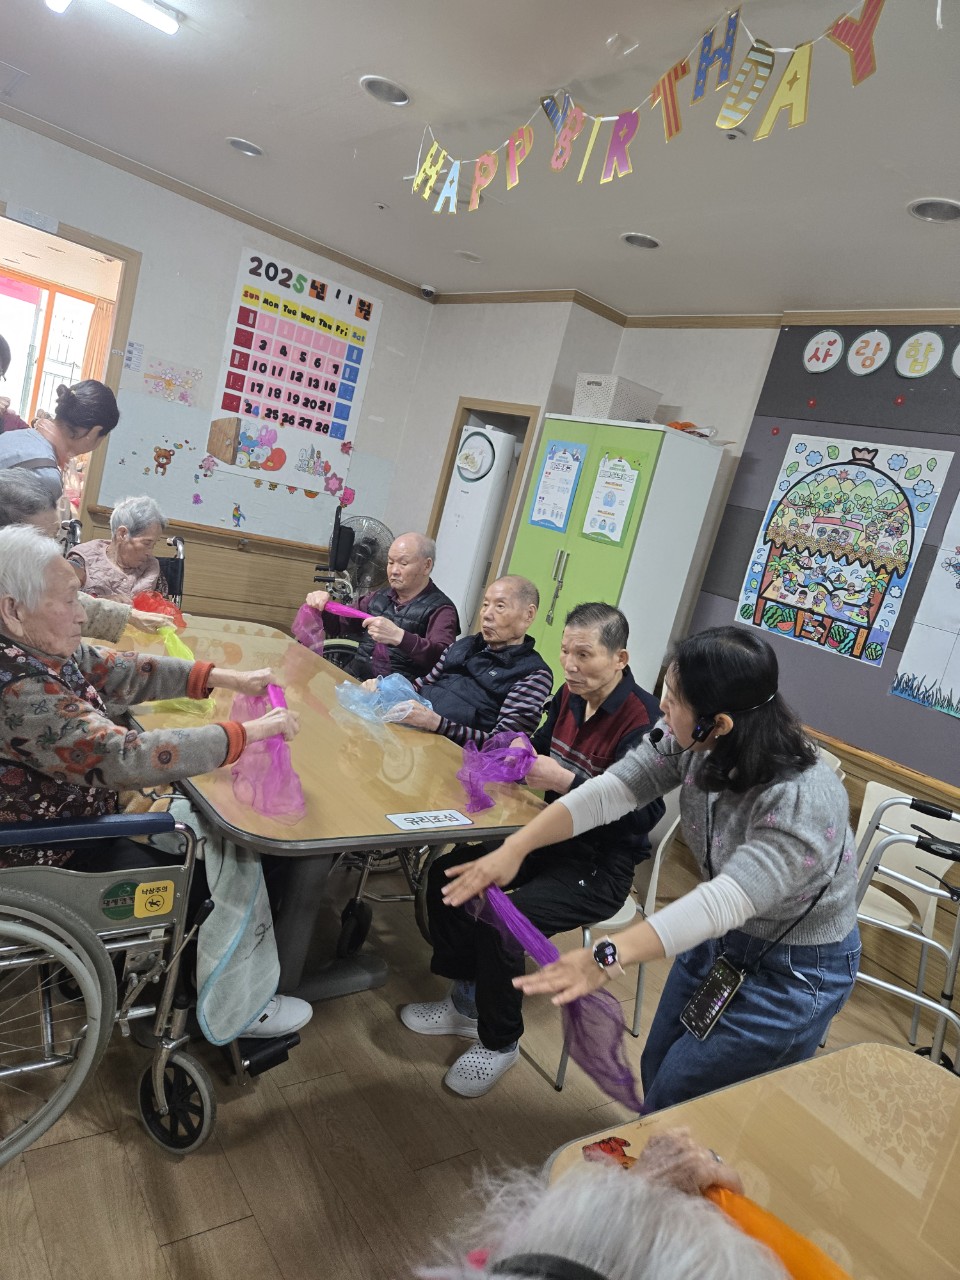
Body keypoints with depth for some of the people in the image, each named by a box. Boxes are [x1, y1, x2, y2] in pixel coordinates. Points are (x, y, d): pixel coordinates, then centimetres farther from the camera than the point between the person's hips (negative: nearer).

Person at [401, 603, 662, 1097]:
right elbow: (544, 749, 17)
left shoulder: (643, 720, -23)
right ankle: (466, 1001, 19)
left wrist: (564, 781, -30)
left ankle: (499, 1041, 5)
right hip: (552, 837, 8)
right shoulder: (570, 696, 0)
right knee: (446, 875, 2)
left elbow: (642, 816, -27)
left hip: (601, 867, -8)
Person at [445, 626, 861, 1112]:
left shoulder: (804, 802, -36)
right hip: (722, 938, 6)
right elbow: (611, 789, -22)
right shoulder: (691, 742, -17)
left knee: (676, 1100, 3)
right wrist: (515, 847, -31)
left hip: (795, 972, -6)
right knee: (656, 1073, 19)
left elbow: (726, 901, -44)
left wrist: (608, 957, -53)